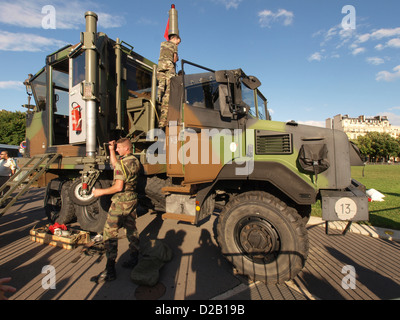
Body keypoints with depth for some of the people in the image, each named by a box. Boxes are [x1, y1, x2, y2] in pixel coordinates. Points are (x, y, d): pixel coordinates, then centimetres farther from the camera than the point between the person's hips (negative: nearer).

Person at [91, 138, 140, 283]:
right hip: (132, 199, 9)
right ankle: (134, 259, 31)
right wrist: (111, 150, 20)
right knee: (131, 229, 18)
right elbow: (115, 165, 23)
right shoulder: (135, 161, 8)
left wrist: (101, 192, -12)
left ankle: (110, 271, 4)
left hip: (121, 201, -9)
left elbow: (118, 187, -24)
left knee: (110, 233, -1)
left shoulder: (123, 163, -20)